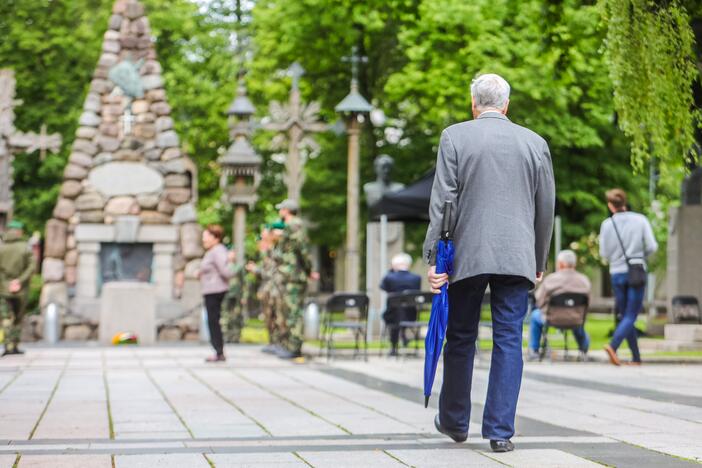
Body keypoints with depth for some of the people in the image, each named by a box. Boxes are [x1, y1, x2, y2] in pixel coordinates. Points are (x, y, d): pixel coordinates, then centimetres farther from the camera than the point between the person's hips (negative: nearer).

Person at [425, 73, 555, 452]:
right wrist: (539, 261, 19)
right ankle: (500, 431, 0)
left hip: (466, 256, -1)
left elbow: (441, 201, -5)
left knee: (460, 338, 13)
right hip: (517, 257, 1)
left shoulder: (454, 137, -1)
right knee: (509, 341, 3)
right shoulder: (535, 143, 6)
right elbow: (546, 208, 9)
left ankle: (454, 421, 25)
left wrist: (434, 257, -4)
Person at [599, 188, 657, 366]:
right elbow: (652, 246, -6)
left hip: (617, 273, 1)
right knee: (630, 316, -1)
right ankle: (613, 346, -25)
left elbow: (604, 254, -1)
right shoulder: (640, 220, -3)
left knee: (625, 316, 12)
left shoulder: (607, 224, -3)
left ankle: (636, 357, 10)